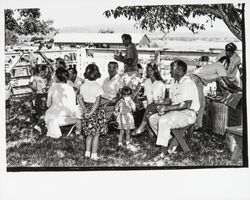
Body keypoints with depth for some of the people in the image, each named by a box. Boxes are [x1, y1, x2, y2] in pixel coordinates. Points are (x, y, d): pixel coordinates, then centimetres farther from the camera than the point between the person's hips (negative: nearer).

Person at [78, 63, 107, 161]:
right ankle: (94, 154, 8)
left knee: (89, 133, 18)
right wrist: (91, 113, -18)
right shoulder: (97, 86, -15)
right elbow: (97, 102, -21)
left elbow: (80, 99, 1)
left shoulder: (83, 86, 0)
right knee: (96, 134, 5)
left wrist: (85, 110, 3)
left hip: (87, 109, 5)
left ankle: (87, 152, 21)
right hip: (96, 111, -5)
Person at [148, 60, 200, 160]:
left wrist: (167, 108, -23)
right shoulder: (173, 82, 13)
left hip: (188, 114, -10)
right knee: (152, 119, -2)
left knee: (164, 121, -31)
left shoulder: (188, 83, -16)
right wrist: (163, 107, -2)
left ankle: (163, 151, -22)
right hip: (175, 111, 10)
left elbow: (186, 105, -25)